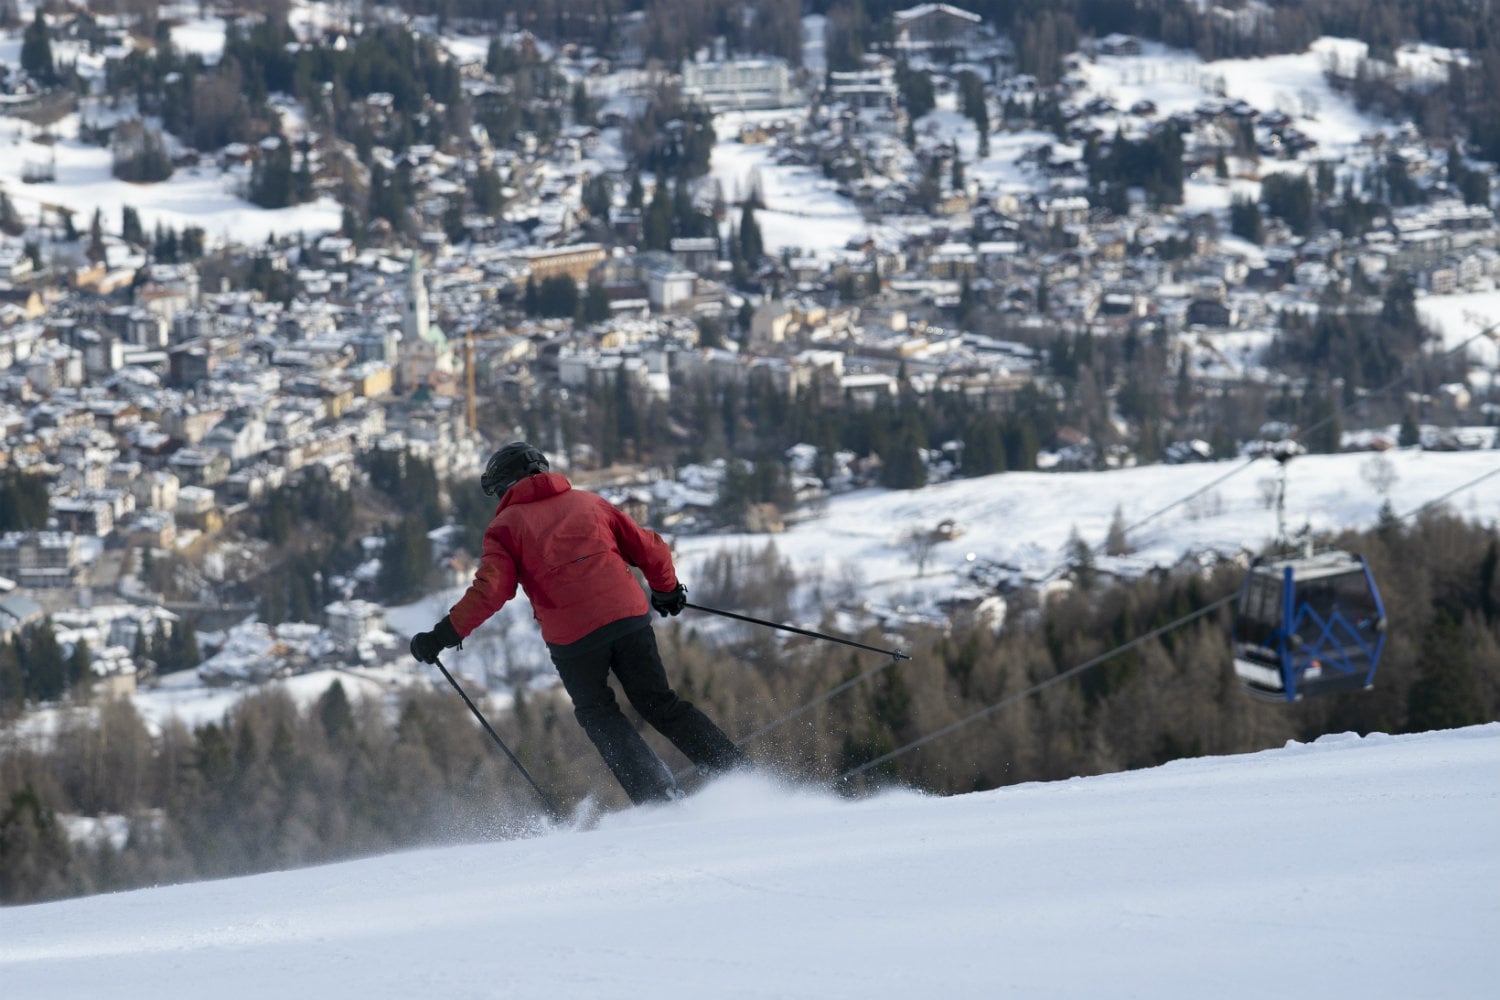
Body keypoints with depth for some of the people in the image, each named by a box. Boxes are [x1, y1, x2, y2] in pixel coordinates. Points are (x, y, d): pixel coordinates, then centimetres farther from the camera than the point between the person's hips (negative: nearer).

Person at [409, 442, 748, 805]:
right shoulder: (589, 502, 15)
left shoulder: (506, 526, 4)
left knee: (599, 716, 18)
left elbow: (490, 591, -9)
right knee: (660, 704, 16)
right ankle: (736, 772, 7)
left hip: (572, 638, -3)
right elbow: (649, 549, 15)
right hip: (628, 616, 3)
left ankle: (657, 795, 5)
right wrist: (667, 588, 33)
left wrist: (444, 634, -4)